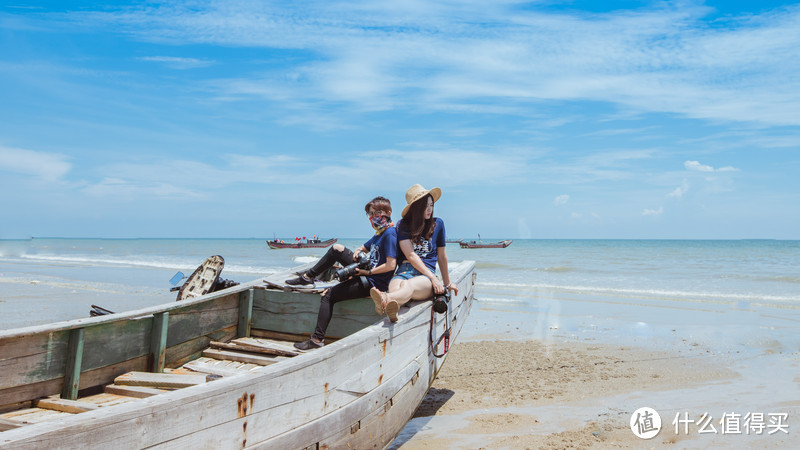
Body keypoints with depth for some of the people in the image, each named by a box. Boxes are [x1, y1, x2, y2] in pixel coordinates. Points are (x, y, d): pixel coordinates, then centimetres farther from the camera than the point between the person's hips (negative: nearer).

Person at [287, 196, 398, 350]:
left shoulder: (390, 234, -17)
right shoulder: (379, 233, 13)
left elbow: (391, 265, -26)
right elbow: (363, 248, 26)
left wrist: (367, 272, -17)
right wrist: (357, 252, 1)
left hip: (373, 283, -10)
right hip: (368, 271, 10)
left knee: (329, 295, -8)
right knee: (337, 248, 8)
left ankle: (318, 339, -1)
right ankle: (308, 276, 19)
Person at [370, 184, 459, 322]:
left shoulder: (438, 224, 14)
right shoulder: (403, 225, 10)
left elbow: (441, 256, 22)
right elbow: (410, 255, -1)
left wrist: (447, 283, 28)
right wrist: (433, 277, -11)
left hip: (427, 273, -1)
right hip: (404, 270, 1)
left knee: (410, 285, -39)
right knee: (396, 286, -39)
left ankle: (386, 299, -73)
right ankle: (392, 308, -74)